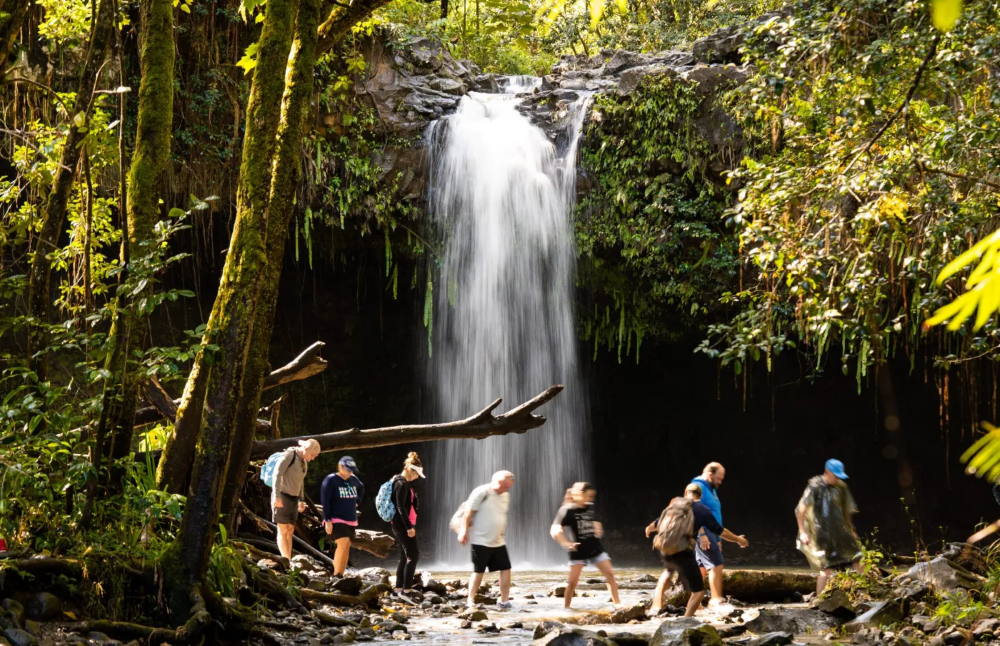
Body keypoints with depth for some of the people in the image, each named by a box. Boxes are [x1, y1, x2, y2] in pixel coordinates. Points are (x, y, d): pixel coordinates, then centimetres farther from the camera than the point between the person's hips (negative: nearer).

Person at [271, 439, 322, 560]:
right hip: (281, 497, -8)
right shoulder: (289, 455, -14)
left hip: (292, 498, 8)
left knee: (290, 532, 5)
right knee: (283, 531, -9)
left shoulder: (304, 461, 11)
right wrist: (277, 496, -26)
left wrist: (301, 500, 17)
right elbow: (277, 474, -20)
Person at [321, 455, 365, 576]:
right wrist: (328, 520, -20)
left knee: (346, 548, 5)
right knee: (343, 543, -22)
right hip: (336, 520, -7)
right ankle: (336, 576, -19)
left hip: (350, 520, 7)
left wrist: (357, 501, 15)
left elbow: (361, 488, 31)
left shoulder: (353, 479, 7)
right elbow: (325, 501, -15)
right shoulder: (331, 480, -12)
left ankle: (340, 576, 10)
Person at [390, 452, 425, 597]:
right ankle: (406, 589, -13)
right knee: (413, 555, -10)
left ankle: (399, 589, 12)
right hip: (402, 524, -10)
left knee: (405, 557, 11)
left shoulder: (404, 483, 17)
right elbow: (400, 507, -21)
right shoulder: (402, 484, -14)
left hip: (402, 524, 10)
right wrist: (409, 526, -23)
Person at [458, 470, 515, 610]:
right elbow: (468, 513, -12)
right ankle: (471, 601, 10)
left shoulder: (505, 496, 8)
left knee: (506, 569, 1)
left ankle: (504, 602, 7)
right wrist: (463, 531, -13)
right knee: (478, 571, 0)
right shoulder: (481, 493, -13)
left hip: (498, 542, 7)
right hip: (481, 541, -7)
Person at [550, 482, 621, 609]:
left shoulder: (590, 508, 5)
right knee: (573, 580, -8)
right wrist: (565, 543, -30)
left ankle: (617, 603, 2)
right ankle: (566, 607, 6)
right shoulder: (568, 510, -12)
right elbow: (555, 530, -19)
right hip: (578, 550, -5)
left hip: (595, 547, 5)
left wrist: (598, 530, 9)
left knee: (610, 573, -3)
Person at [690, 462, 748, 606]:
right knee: (716, 564, -13)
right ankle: (716, 599, -12)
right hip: (703, 533, -10)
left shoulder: (710, 489, 19)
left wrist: (717, 538, 24)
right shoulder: (698, 487, -13)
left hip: (710, 533, 10)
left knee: (701, 567, 10)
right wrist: (702, 534, -27)